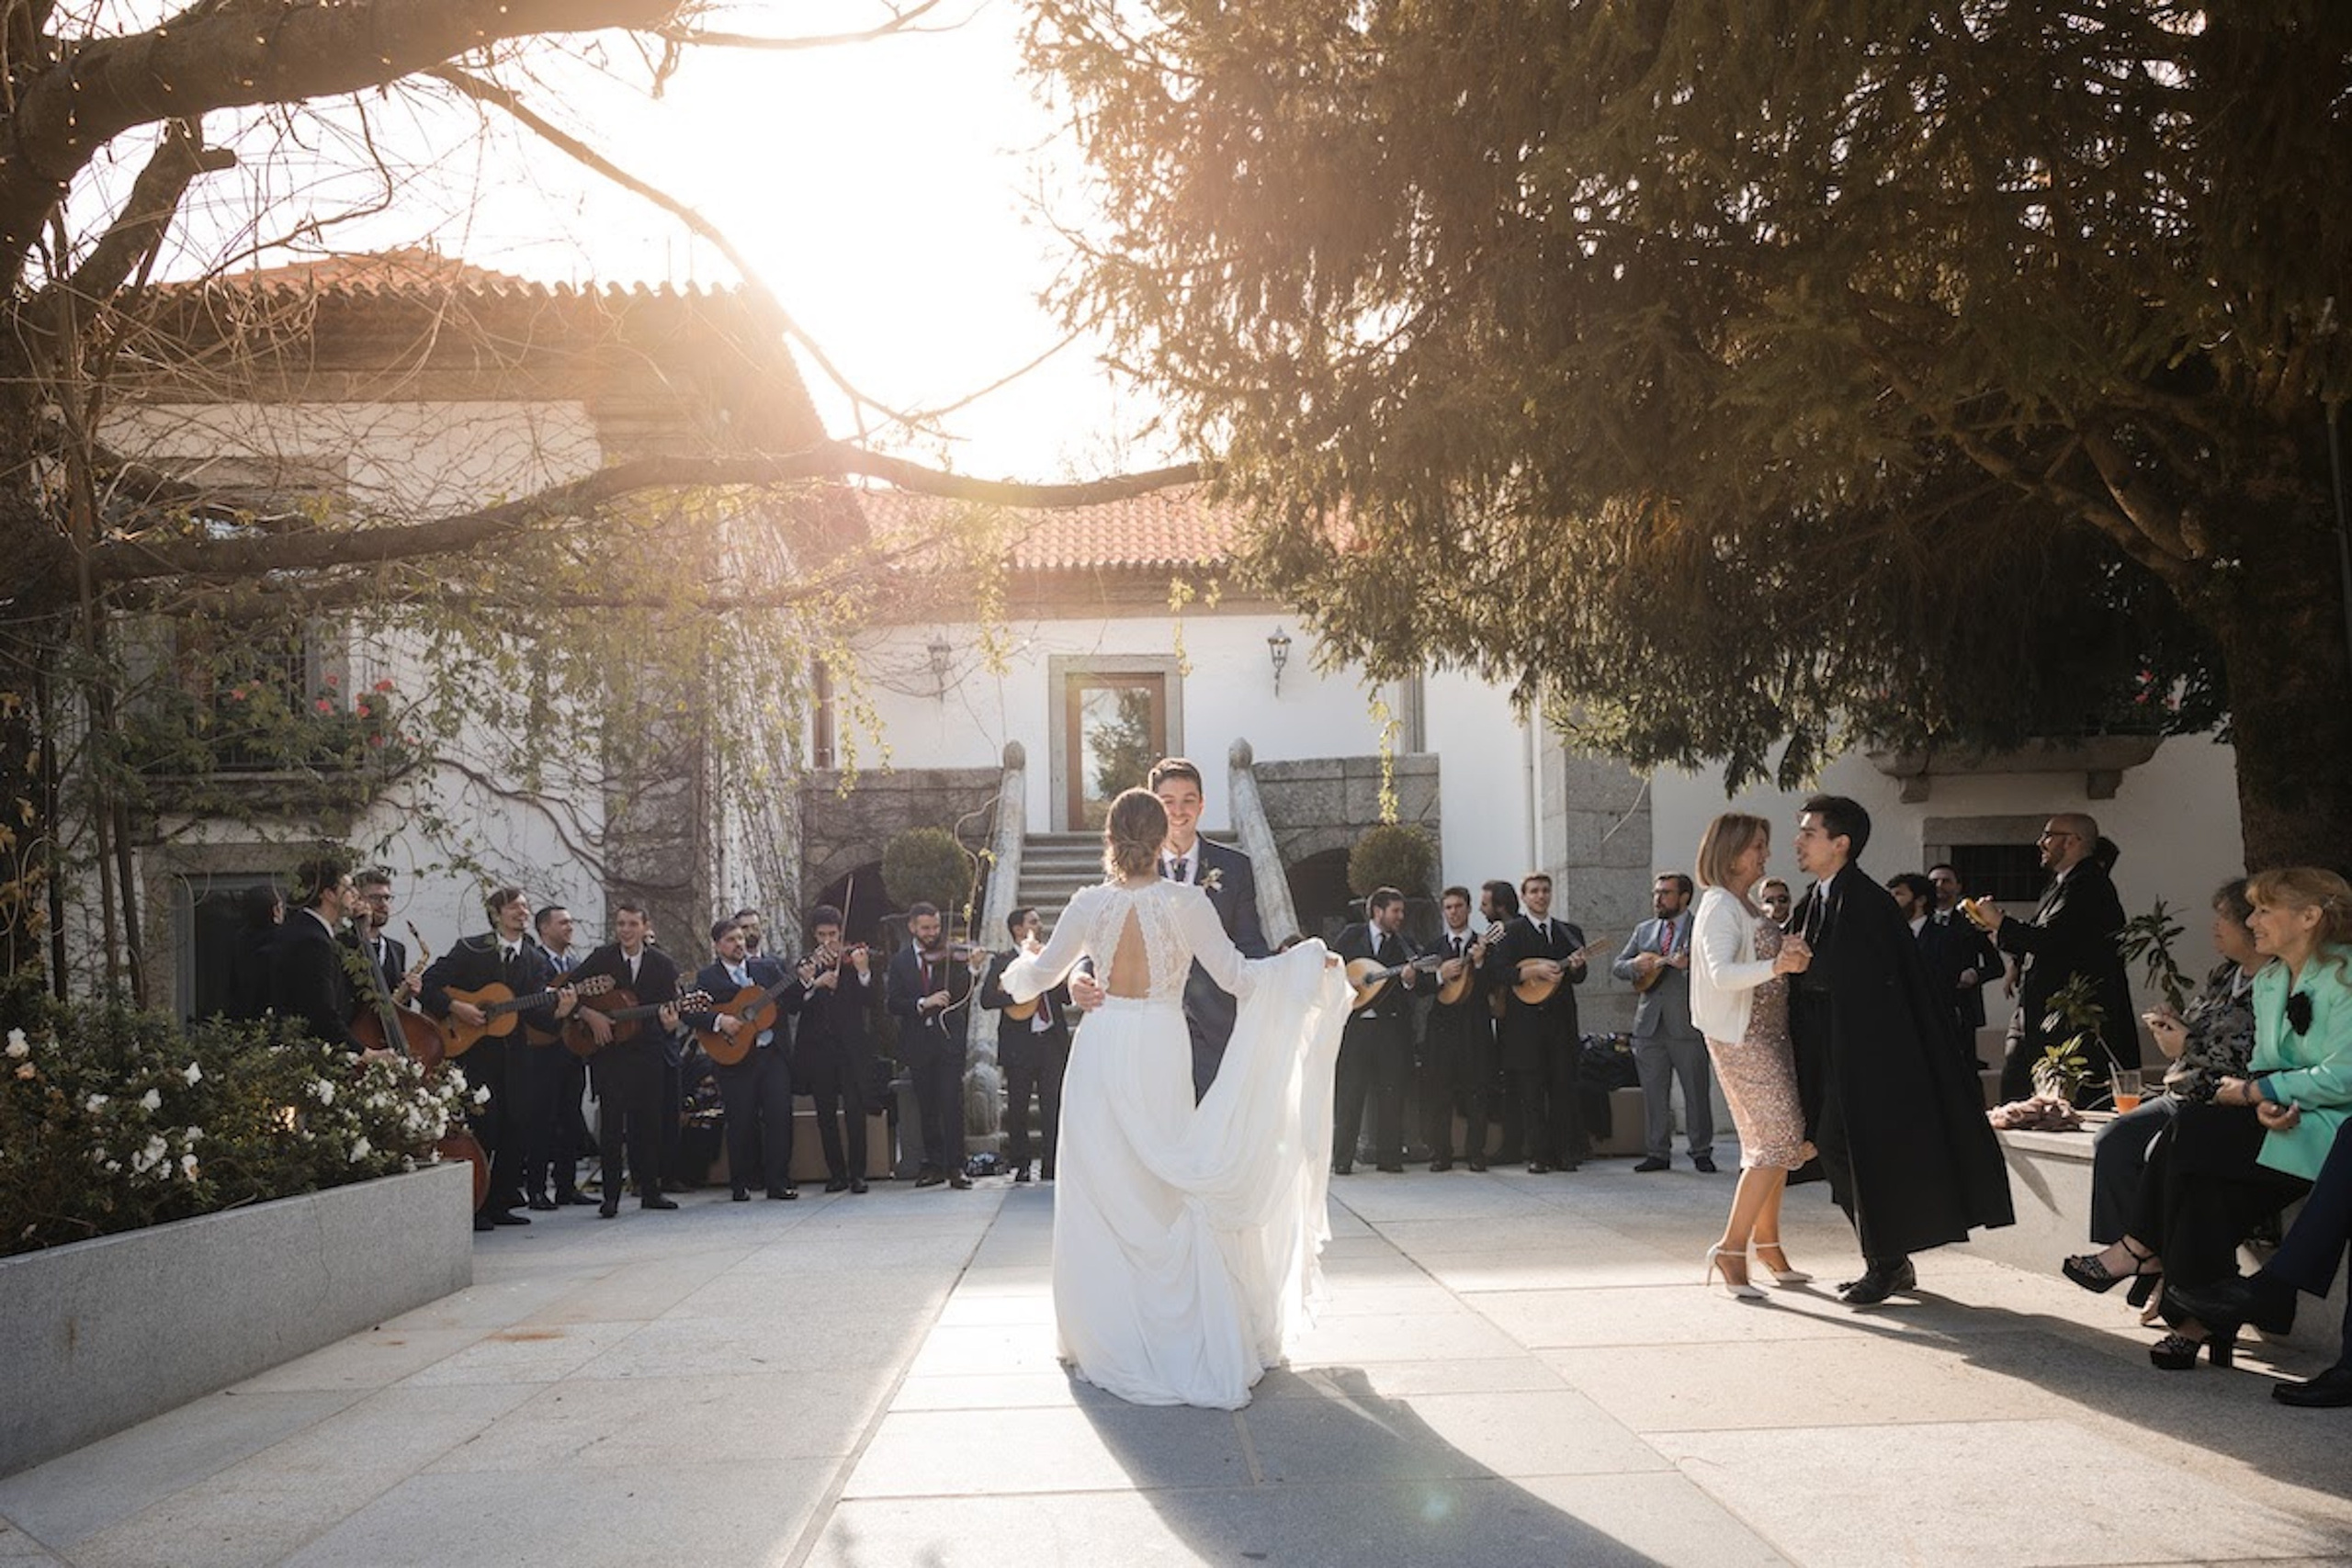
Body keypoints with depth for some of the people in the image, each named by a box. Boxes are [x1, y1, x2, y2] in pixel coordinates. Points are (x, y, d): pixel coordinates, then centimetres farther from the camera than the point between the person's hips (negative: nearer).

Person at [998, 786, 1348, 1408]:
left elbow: (1040, 974, 7)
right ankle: (1195, 1344, 14)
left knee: (1105, 1192, 9)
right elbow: (1236, 975, -2)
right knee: (1168, 1188, 10)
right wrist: (1307, 963, 12)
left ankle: (1109, 1340, 15)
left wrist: (1022, 962, 31)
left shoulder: (1090, 904, -4)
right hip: (1161, 1052, 0)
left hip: (1103, 1048, 0)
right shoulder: (1187, 902, -8)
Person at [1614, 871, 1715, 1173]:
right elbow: (1617, 967, 16)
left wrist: (1688, 964, -27)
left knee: (1697, 1091, 1)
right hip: (1649, 1024, 4)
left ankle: (1701, 1153, 10)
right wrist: (1635, 965, -5)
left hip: (1687, 1024, -4)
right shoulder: (1644, 930, 16)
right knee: (1653, 1092, 7)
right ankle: (1657, 1153, 13)